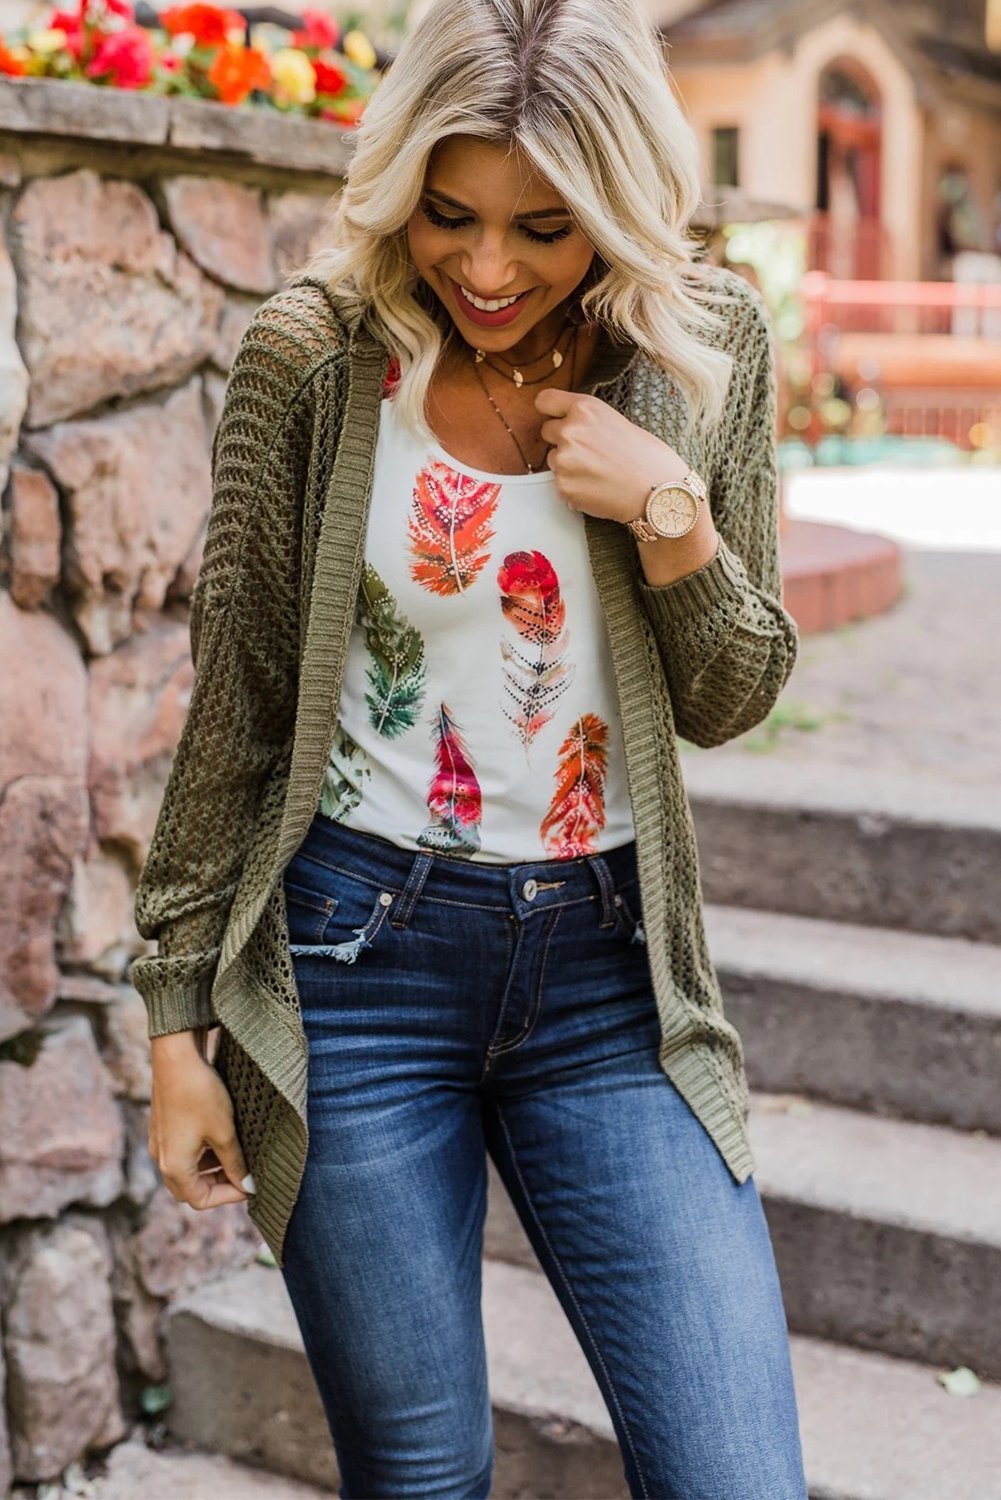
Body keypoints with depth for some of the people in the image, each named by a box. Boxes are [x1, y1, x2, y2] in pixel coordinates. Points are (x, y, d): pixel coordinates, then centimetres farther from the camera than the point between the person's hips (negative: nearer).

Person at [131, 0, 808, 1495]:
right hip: (360, 950, -2)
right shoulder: (313, 355, -7)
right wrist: (179, 1015, 2)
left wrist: (671, 510, -13)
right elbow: (236, 704, 0)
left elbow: (729, 701, 5)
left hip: (612, 969, 2)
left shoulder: (709, 346, -1)